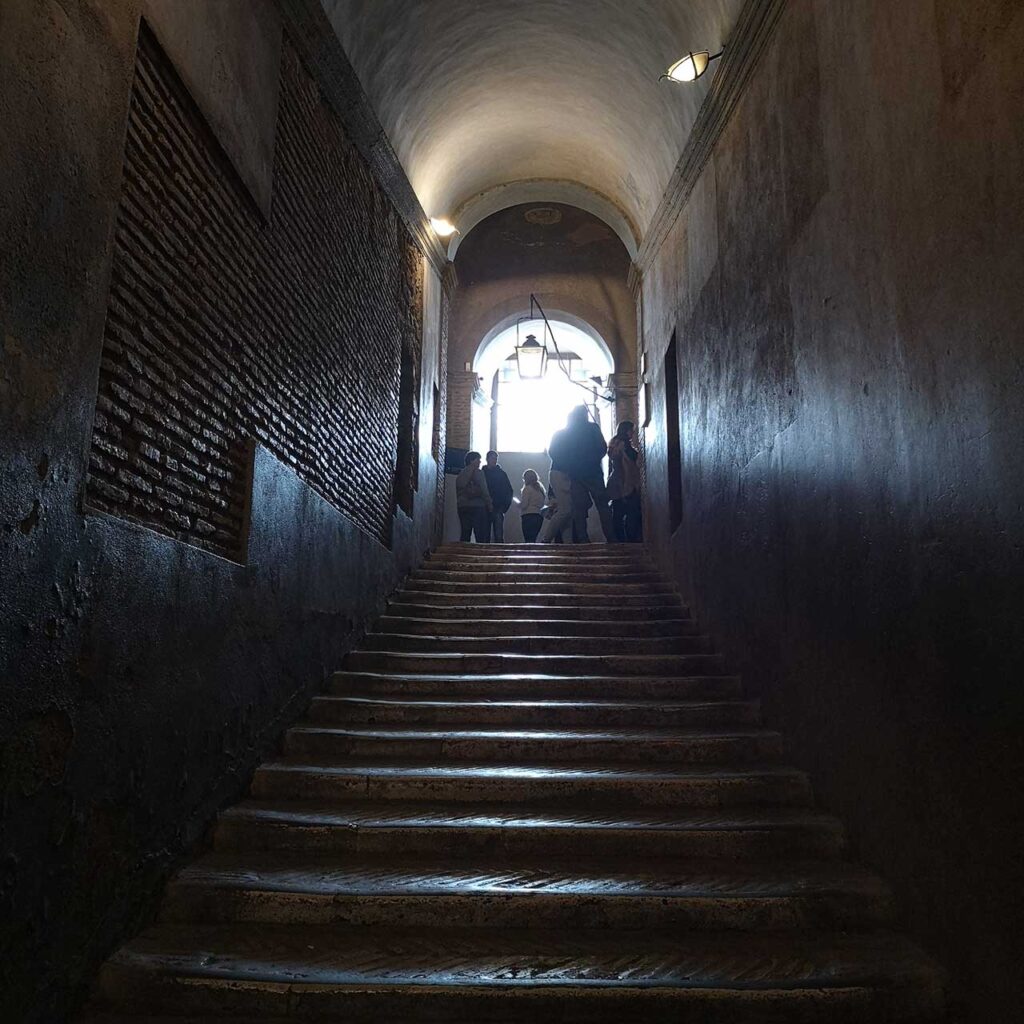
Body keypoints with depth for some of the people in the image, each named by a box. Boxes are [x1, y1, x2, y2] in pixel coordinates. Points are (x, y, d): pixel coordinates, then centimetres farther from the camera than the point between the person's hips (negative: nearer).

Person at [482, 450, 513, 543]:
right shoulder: (482, 473, 8)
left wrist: (505, 506, -3)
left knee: (499, 536, -5)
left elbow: (509, 491, 8)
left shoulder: (501, 473, 10)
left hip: (498, 508, 0)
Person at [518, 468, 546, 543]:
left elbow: (524, 505, -11)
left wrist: (518, 503, 8)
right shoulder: (540, 489, 15)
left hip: (529, 516, -7)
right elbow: (542, 504, 18)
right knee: (532, 540, 10)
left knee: (529, 541, -11)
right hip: (539, 516, 8)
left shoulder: (527, 489, -5)